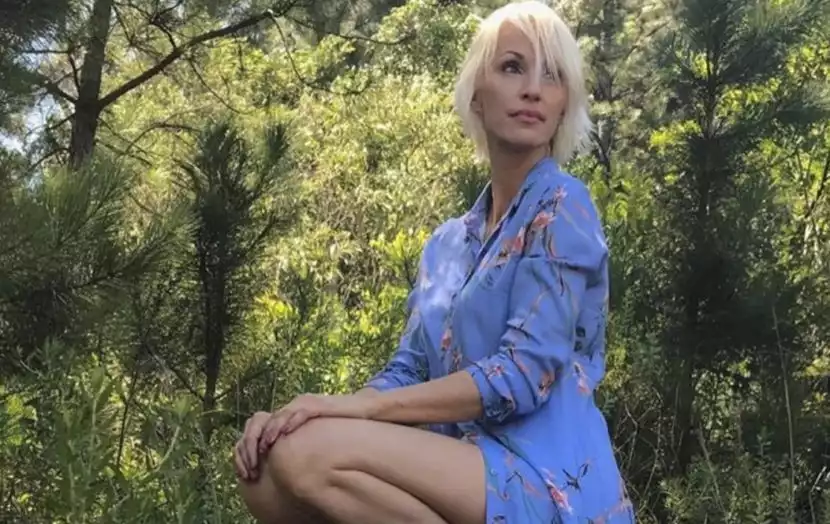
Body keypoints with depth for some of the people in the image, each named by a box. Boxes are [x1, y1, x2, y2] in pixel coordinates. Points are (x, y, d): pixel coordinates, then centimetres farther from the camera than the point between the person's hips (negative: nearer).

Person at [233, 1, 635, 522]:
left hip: (548, 482, -6)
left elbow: (524, 374, -16)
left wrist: (357, 405, -19)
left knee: (307, 453, -24)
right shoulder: (448, 242, 16)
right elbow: (410, 371, 10)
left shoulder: (563, 205, -6)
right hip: (471, 470, 6)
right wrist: (296, 416, -7)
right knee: (265, 473, -11)